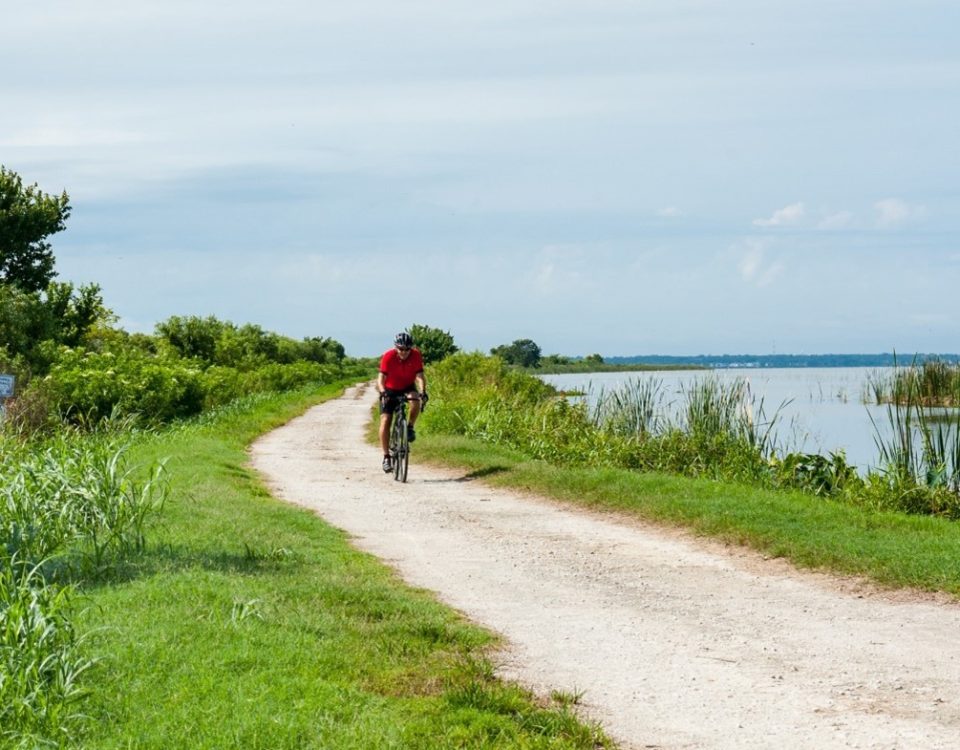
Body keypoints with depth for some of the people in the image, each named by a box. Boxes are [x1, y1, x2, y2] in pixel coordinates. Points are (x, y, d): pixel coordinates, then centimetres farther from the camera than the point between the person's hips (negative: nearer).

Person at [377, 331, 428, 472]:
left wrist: (423, 392, -45)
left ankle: (410, 427, -7)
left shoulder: (416, 355, -21)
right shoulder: (388, 356, -25)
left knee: (415, 401, -34)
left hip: (407, 387, 1)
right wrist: (382, 392, -50)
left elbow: (420, 376, -27)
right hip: (390, 389, -1)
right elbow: (381, 377, -31)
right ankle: (386, 457, -8)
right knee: (385, 421, -14)